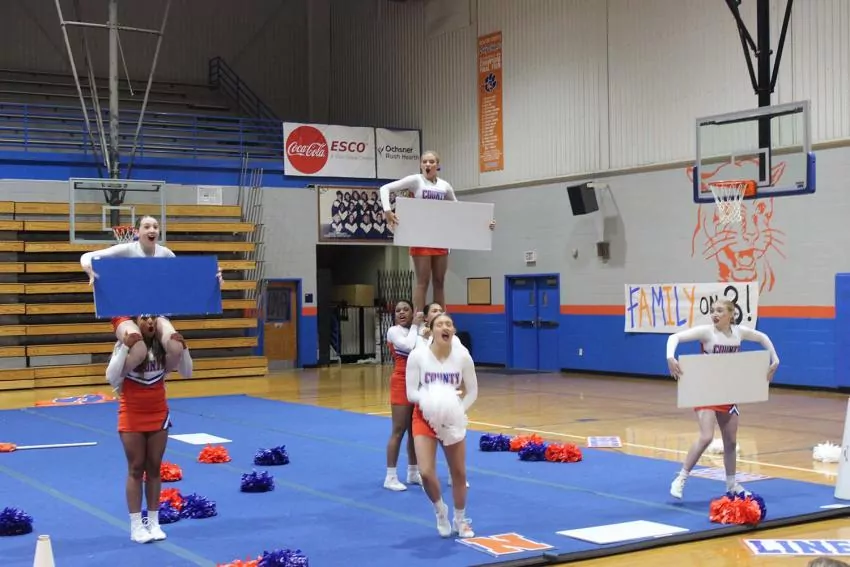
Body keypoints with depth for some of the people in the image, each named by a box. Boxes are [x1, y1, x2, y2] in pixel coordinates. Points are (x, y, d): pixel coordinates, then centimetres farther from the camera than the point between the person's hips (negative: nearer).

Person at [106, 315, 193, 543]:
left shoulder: (163, 345, -6)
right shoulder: (126, 345, -14)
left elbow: (187, 373, -2)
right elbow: (111, 378, -24)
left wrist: (183, 348, -18)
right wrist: (125, 348, -33)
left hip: (158, 413, 3)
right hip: (132, 415, -3)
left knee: (154, 468, 9)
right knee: (136, 469, 1)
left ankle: (154, 522, 17)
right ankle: (136, 525, 7)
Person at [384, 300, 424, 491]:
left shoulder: (417, 330, 12)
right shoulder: (394, 331, -7)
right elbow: (409, 346, -24)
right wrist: (415, 326, -14)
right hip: (402, 383, -6)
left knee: (414, 430, 12)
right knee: (399, 430, -6)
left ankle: (413, 472, 21)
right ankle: (391, 477, -2)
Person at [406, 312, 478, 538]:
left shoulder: (462, 356, -12)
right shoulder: (418, 355, -17)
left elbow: (472, 391, -3)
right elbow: (411, 392, -14)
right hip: (425, 417, -2)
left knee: (459, 472, 8)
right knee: (426, 473, -14)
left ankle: (460, 520, 32)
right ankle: (440, 511, 18)